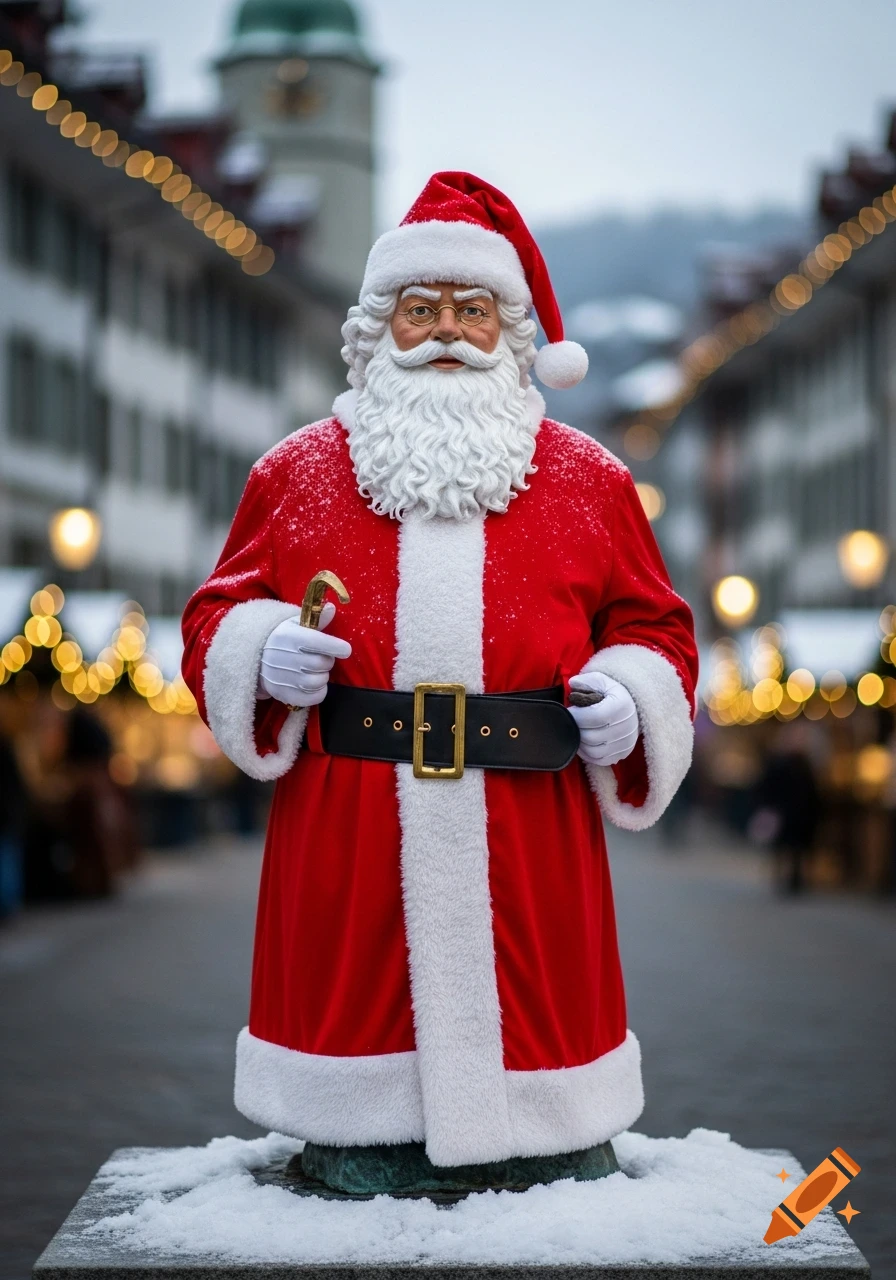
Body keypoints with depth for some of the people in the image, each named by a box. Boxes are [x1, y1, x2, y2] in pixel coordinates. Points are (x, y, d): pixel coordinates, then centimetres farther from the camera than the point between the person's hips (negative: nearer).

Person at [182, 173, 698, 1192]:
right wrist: (264, 656, -8)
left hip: (530, 838, 0)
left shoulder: (588, 480, 11)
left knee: (528, 1019, 2)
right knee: (357, 1002, 2)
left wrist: (628, 700, -6)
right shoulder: (296, 472, 11)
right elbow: (216, 619, 13)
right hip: (345, 827, 0)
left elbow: (652, 626, 14)